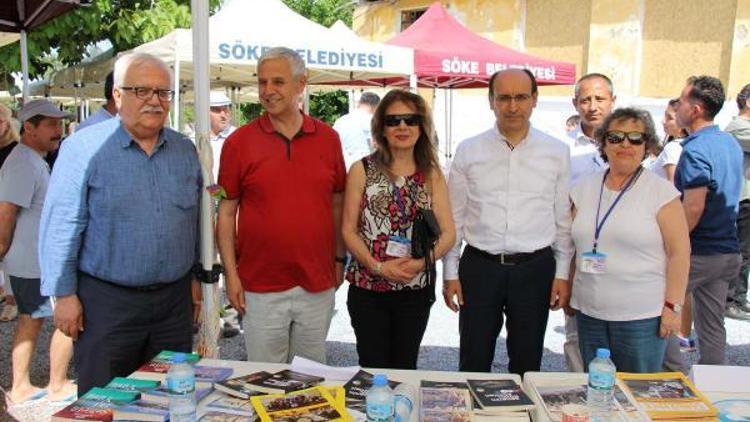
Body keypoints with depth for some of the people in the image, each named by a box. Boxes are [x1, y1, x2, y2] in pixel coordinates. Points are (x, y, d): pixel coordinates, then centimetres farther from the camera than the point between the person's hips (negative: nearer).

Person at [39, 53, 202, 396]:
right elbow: (61, 227, -9)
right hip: (106, 300, -4)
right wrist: (64, 294, -9)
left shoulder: (185, 150, 6)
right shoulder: (84, 147, -9)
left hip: (175, 300, 5)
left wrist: (194, 278, 12)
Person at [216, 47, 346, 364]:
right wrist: (231, 274, -5)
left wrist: (340, 259, 8)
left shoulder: (328, 138, 3)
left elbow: (337, 204, 10)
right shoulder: (239, 142, -3)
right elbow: (226, 213, -1)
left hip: (318, 284, 2)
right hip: (260, 287, -2)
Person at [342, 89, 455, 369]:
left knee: (405, 367, 15)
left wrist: (421, 262, -17)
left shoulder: (432, 175, 4)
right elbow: (348, 230, -4)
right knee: (372, 369, 5)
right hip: (368, 288, -2)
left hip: (416, 289, 2)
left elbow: (448, 233, 0)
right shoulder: (362, 170, -2)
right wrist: (378, 267, -17)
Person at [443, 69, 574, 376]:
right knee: (473, 364, 9)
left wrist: (562, 273, 3)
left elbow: (564, 218, 6)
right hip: (479, 267, 0)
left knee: (527, 364, 13)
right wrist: (450, 272, 2)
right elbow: (454, 217, 4)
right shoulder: (468, 151, 0)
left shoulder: (556, 152, 2)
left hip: (535, 269, 1)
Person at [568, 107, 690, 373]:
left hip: (641, 316, -4)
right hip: (589, 313, 4)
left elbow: (679, 252, -6)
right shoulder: (584, 189, 8)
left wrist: (672, 306, -10)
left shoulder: (661, 191, -5)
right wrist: (568, 291, 9)